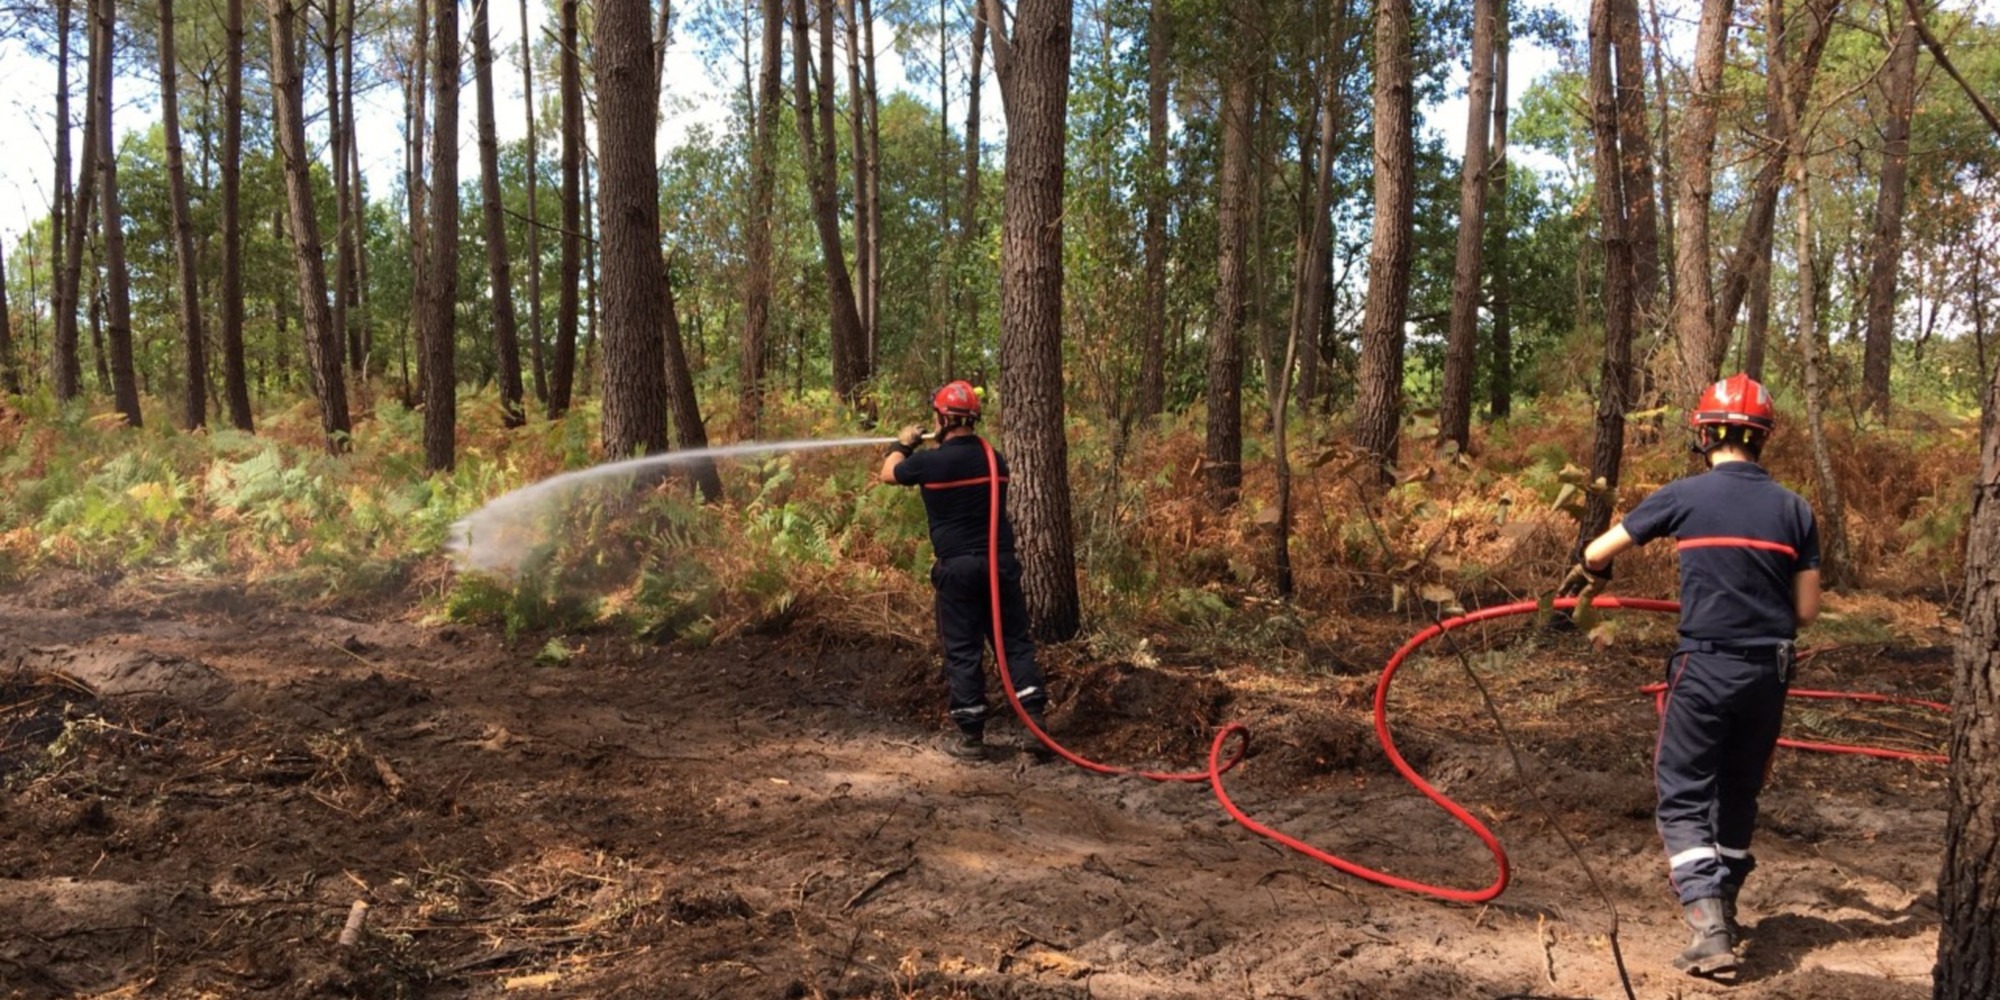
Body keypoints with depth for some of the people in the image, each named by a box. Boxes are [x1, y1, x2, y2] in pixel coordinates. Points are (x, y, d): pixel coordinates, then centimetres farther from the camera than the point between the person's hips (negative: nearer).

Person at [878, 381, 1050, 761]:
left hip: (958, 569, -4)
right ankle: (1035, 721, 1)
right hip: (1001, 563, 4)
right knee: (1015, 642, 9)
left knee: (963, 651, 3)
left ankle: (971, 737, 7)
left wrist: (902, 444, 30)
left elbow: (888, 473, 9)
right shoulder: (994, 459, 5)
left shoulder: (931, 462, -9)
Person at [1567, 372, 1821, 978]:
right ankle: (1722, 908, 33)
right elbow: (1806, 611, 5)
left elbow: (1597, 552, 3)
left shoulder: (1685, 496, -6)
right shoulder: (1794, 509, 2)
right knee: (1739, 793, 19)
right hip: (1770, 672, 4)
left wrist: (1590, 577, 26)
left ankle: (1710, 932, -9)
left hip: (1705, 667, -4)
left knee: (1684, 797, 2)